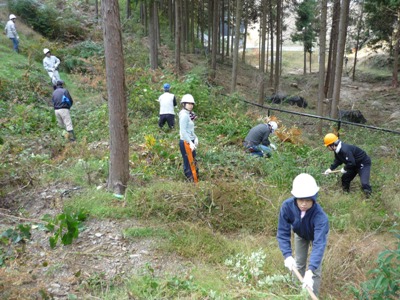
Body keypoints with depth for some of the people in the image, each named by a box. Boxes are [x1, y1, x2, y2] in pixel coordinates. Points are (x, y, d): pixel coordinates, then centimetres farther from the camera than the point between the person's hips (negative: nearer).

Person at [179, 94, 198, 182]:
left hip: (190, 142, 10)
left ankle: (195, 181, 22)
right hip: (186, 142, -10)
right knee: (189, 164, -4)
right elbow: (183, 131, -20)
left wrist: (195, 138, 7)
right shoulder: (184, 115, -14)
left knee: (193, 164, 14)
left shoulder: (188, 115, 14)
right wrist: (190, 143, -23)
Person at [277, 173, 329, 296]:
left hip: (318, 234, -2)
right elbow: (283, 232, -30)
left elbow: (319, 243, -50)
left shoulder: (320, 216, -46)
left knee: (315, 268, -3)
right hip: (300, 234, 3)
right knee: (298, 263, 16)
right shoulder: (287, 206, -39)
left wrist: (310, 271, -59)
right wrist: (287, 255, -42)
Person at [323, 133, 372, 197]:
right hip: (355, 164, 10)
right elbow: (337, 161, 8)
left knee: (364, 183, -18)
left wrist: (345, 169, -19)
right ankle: (345, 191, 35)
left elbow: (351, 163, -35)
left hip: (364, 163, -10)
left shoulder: (345, 150, -36)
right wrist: (330, 169, -2)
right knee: (345, 177, 16)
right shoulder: (337, 150, -4)